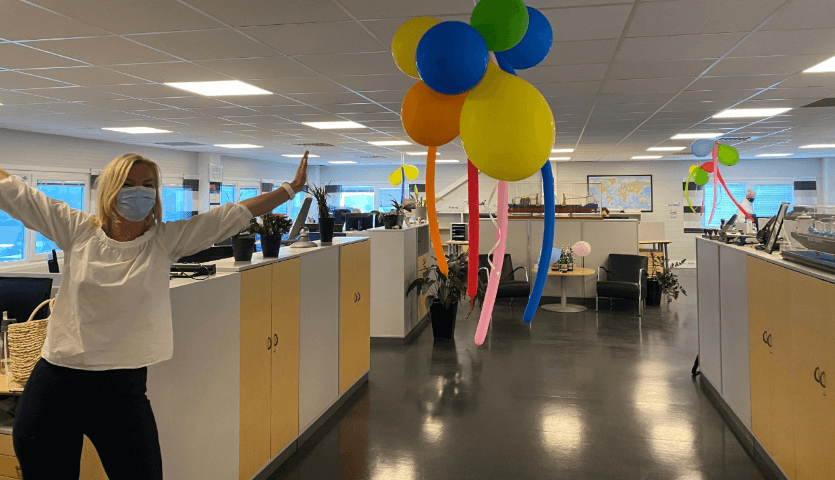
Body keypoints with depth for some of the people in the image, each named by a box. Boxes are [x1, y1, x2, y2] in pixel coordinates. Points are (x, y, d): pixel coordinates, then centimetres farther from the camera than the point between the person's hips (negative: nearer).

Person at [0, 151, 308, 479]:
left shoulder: (166, 241, -2)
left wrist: (292, 188, -5)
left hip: (122, 388, -1)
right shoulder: (77, 231, 0)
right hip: (54, 382, 1)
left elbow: (236, 215, -4)